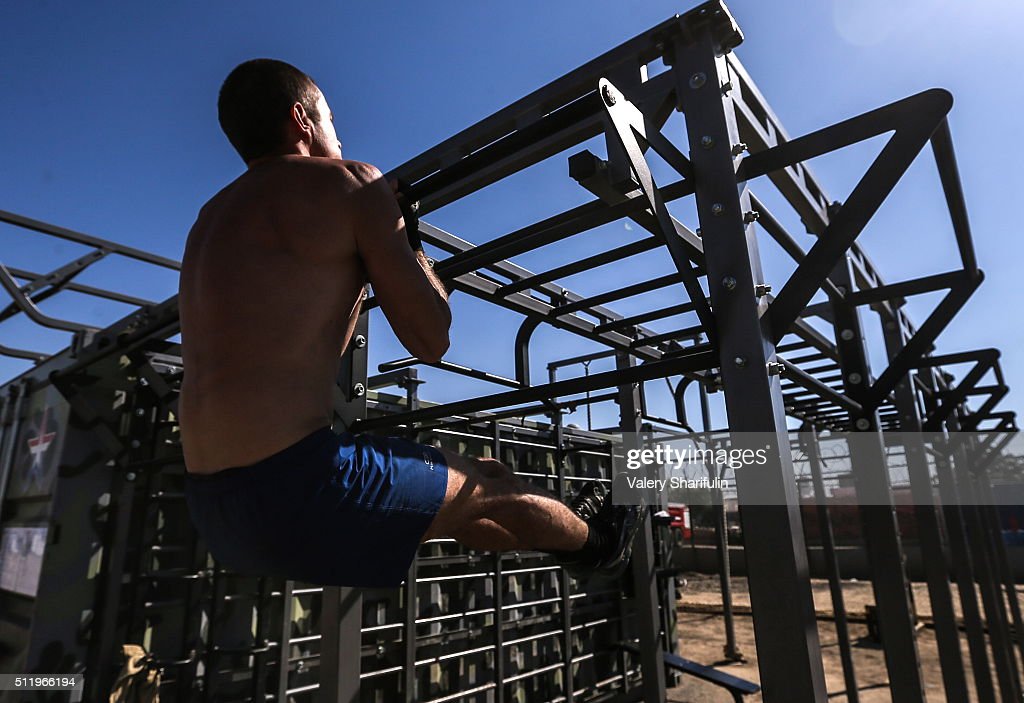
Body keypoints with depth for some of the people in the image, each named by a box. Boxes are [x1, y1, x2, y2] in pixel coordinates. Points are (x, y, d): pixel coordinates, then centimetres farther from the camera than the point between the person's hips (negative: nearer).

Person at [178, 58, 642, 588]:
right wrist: (405, 236, 9)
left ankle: (572, 534, 47)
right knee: (491, 486, 14)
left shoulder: (211, 218, 18)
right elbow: (431, 341, -5)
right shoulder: (348, 183, -6)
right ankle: (596, 543, 42)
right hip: (293, 493, -8)